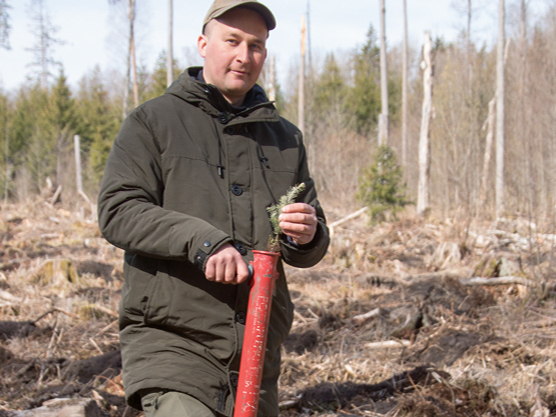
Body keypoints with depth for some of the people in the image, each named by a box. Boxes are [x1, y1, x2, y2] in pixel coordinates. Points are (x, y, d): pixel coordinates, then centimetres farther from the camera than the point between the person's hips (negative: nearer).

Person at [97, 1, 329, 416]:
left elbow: (310, 250, 19)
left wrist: (307, 237, -6)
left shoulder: (285, 137, 17)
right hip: (169, 343, -5)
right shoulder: (153, 122, 4)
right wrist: (200, 238, -23)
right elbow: (118, 211, -9)